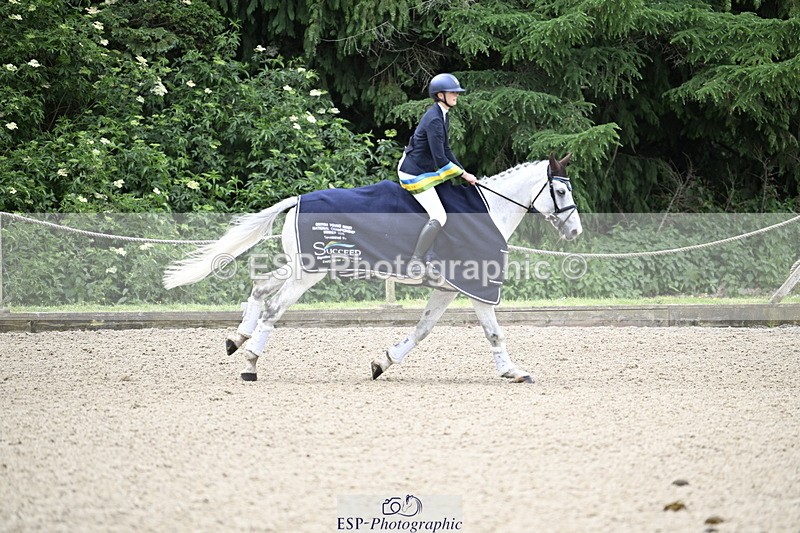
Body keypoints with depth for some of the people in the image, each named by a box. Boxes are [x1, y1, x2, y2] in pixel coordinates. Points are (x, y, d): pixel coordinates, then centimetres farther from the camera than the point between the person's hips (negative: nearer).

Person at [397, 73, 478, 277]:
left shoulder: (442, 116, 9)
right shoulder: (435, 120, -23)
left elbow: (446, 151, 15)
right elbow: (440, 160, -25)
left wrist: (463, 172, 9)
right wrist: (464, 174, -15)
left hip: (426, 170, 10)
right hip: (416, 175, -10)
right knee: (439, 217, -16)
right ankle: (415, 262, -17)